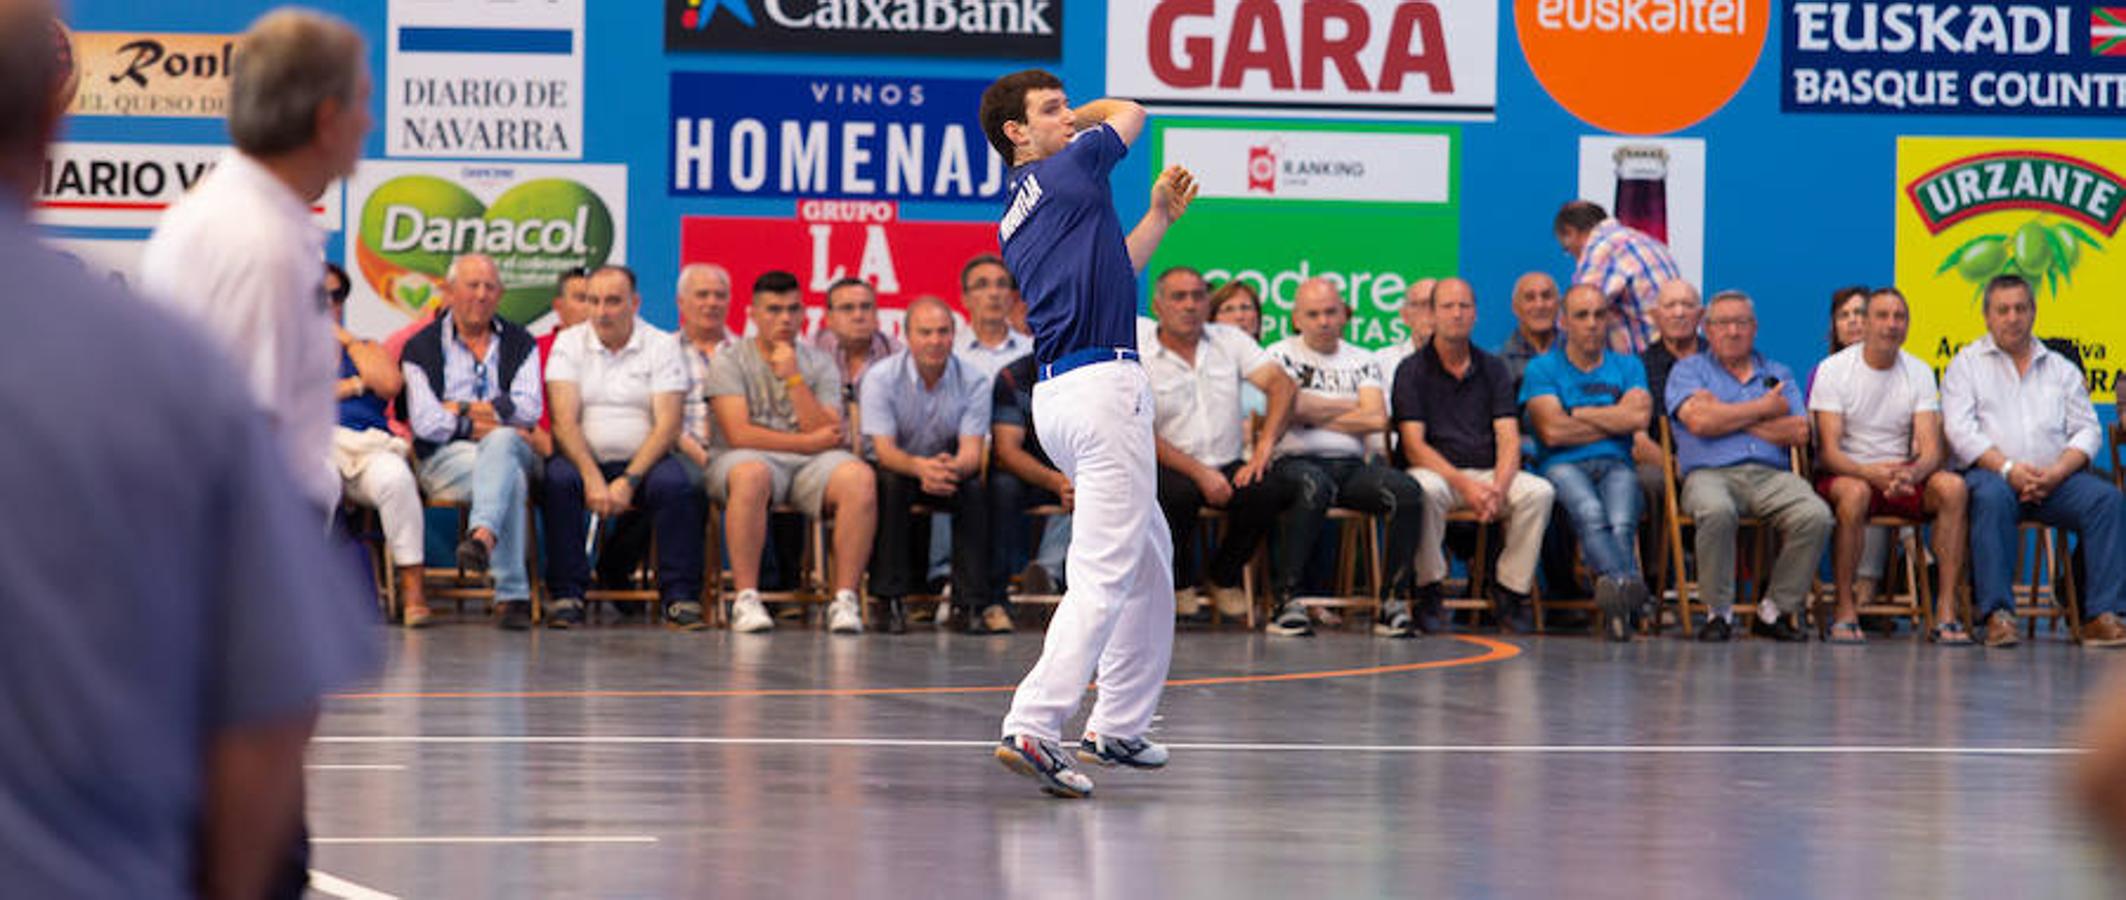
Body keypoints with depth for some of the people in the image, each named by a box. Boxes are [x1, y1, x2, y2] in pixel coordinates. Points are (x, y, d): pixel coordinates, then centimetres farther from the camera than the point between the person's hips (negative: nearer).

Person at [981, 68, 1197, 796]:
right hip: (1104, 385, -10)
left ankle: (1118, 727, 27)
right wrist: (1080, 121, 31)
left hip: (1058, 394, 10)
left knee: (1149, 555, 23)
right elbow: (1129, 113, 13)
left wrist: (1160, 217, 26)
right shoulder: (1066, 175, -5)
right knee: (1104, 574, -14)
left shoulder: (1016, 217, 18)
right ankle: (1031, 728, -25)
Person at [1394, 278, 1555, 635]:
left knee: (1539, 492, -26)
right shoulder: (1412, 371, 3)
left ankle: (1510, 589, -14)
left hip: (1487, 472, 3)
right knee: (1426, 489, -39)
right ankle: (1428, 593, -22)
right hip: (1436, 470, -3)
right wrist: (1463, 484, -22)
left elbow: (1509, 439, 3)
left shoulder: (1493, 370, 13)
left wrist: (1498, 487, -18)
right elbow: (1414, 445, -7)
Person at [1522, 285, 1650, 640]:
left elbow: (1638, 416, -1)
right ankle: (1627, 583, -60)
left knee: (1621, 522, -33)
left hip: (1615, 465, 2)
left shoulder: (1628, 367, 20)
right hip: (1563, 465, -2)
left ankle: (1616, 602, -52)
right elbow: (1552, 431, -3)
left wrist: (1578, 415, 2)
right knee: (1590, 513, -37)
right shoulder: (1543, 368, 13)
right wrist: (1613, 422, 5)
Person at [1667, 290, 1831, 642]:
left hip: (1771, 476, 3)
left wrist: (1729, 418, 1)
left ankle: (1776, 610, -13)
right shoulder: (1689, 370, 16)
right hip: (1711, 474, -3)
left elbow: (1798, 432, 5)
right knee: (1717, 512, -39)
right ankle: (1719, 612, -22)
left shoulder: (1778, 374, 22)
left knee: (1815, 515, -28)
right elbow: (1700, 421, -6)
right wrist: (1764, 408, 3)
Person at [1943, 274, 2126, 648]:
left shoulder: (2061, 369, 20)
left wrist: (2057, 472, -10)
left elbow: (2087, 431, 11)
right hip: (1992, 473, -3)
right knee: (1991, 497, -38)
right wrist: (2008, 469, -17)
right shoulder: (1967, 363, 12)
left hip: (2056, 479, 3)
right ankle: (1997, 614, -42)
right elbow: (1960, 431, -2)